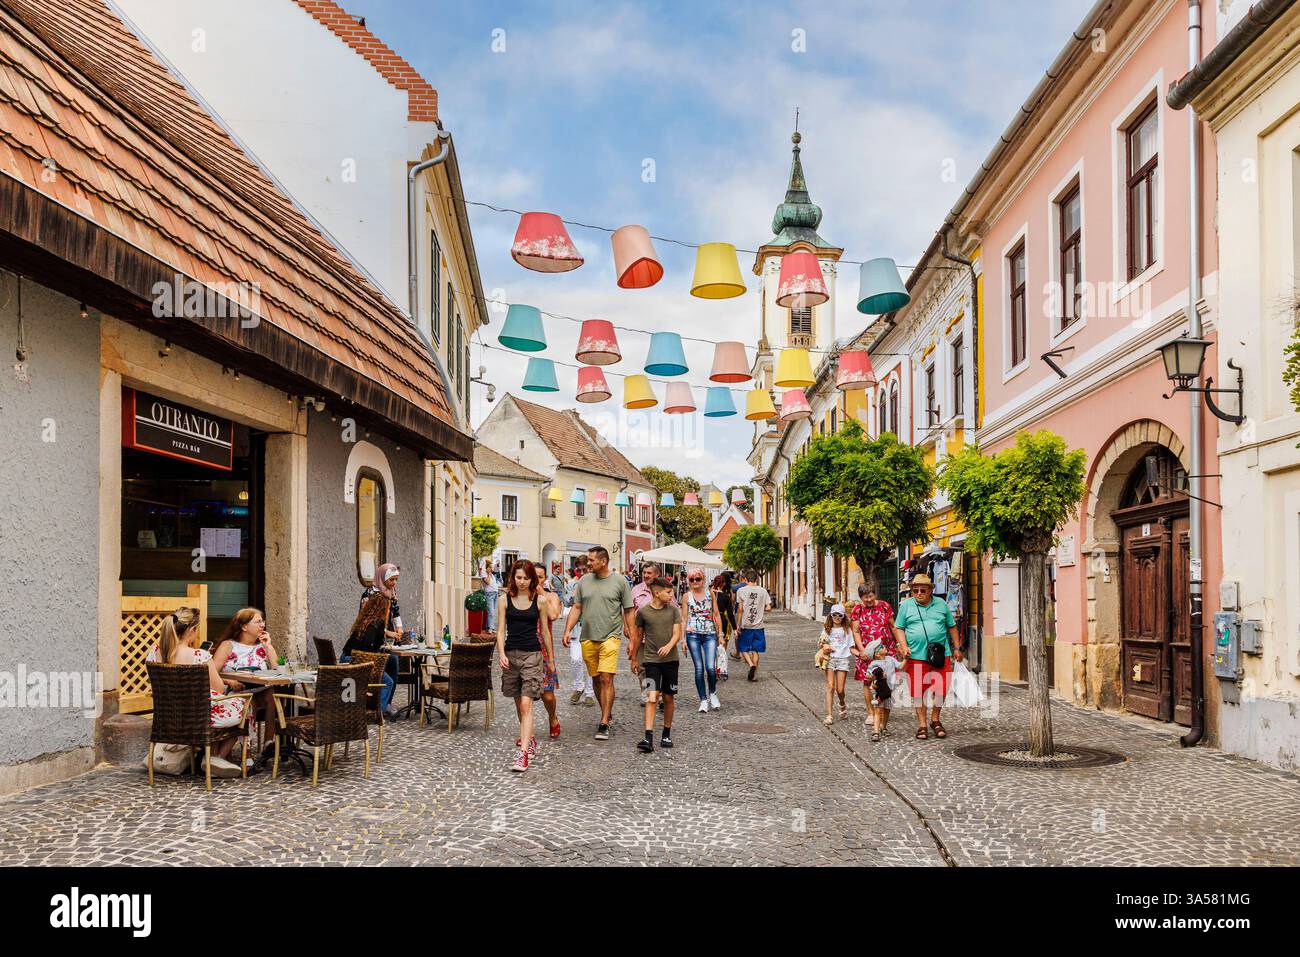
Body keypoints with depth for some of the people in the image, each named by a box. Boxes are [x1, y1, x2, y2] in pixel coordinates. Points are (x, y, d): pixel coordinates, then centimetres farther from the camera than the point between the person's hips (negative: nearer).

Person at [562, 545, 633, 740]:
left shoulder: (620, 581, -1)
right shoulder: (584, 580, 9)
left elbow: (628, 611, 2)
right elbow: (576, 607, 12)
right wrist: (568, 630, 1)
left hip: (610, 637, -4)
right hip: (588, 638, 4)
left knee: (606, 679, -12)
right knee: (596, 679, 11)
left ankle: (604, 724, -9)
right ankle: (607, 713, 29)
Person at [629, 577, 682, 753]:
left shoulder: (673, 610, 2)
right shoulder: (643, 611, -2)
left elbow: (677, 633, -2)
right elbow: (638, 636, 9)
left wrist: (669, 646, -23)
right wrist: (634, 659, 15)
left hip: (670, 659, 2)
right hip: (651, 660, -2)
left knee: (669, 698, 9)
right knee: (652, 698, -13)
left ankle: (666, 734, 25)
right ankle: (648, 738, -17)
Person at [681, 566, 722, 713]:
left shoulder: (710, 593, 8)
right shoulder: (686, 596, 5)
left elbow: (716, 614, 11)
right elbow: (683, 618, 6)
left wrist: (720, 634, 7)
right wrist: (682, 638, 0)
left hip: (710, 634, 0)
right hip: (693, 635, 0)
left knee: (711, 667, -12)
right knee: (699, 669, -1)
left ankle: (712, 693, 14)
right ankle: (703, 700, 10)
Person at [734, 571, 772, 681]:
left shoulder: (741, 590, -6)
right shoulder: (763, 590, 3)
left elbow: (740, 609, -8)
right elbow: (768, 607, 1)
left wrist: (737, 626, -3)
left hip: (745, 625, -3)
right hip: (758, 626, 3)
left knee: (743, 649, 10)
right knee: (755, 651, 11)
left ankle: (751, 665, -14)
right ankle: (755, 674, 8)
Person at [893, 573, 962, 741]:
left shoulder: (941, 604, 10)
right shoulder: (906, 605, 6)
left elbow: (952, 627, 17)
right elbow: (898, 628, 8)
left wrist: (956, 648, 15)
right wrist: (903, 646, -6)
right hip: (916, 656, -1)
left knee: (940, 689, 1)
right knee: (918, 692, 1)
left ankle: (935, 720, 22)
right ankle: (922, 725, 12)